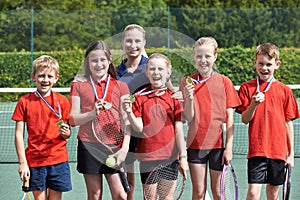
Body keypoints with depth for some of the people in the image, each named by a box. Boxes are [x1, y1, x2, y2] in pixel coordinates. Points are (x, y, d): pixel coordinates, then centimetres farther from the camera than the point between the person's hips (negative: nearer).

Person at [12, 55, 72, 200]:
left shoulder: (62, 101, 3)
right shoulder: (25, 101, 2)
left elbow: (67, 133, 8)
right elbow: (19, 134, 2)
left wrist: (66, 132, -17)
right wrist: (23, 162, -4)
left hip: (58, 160, 1)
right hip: (34, 161, 0)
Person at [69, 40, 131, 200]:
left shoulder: (120, 87, 7)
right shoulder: (79, 85, 6)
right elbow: (73, 119, 2)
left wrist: (124, 148, -11)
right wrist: (93, 114, -17)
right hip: (88, 146, 0)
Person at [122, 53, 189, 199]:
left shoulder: (174, 97, 1)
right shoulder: (139, 97, 2)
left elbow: (179, 129, 1)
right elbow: (139, 128, -3)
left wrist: (183, 157, -2)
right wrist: (129, 112, -21)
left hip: (169, 156, 0)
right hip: (147, 156, 0)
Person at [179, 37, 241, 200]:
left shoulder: (224, 82, 0)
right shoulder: (187, 82, 2)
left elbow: (230, 117, 0)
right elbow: (189, 118, -3)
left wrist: (229, 147, -6)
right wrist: (189, 98, -21)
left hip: (218, 144, 0)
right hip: (195, 144, 1)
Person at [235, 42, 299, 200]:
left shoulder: (284, 91, 5)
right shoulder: (246, 88, 2)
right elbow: (244, 119, -1)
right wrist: (253, 105, -21)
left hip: (278, 150, 2)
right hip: (256, 149, -2)